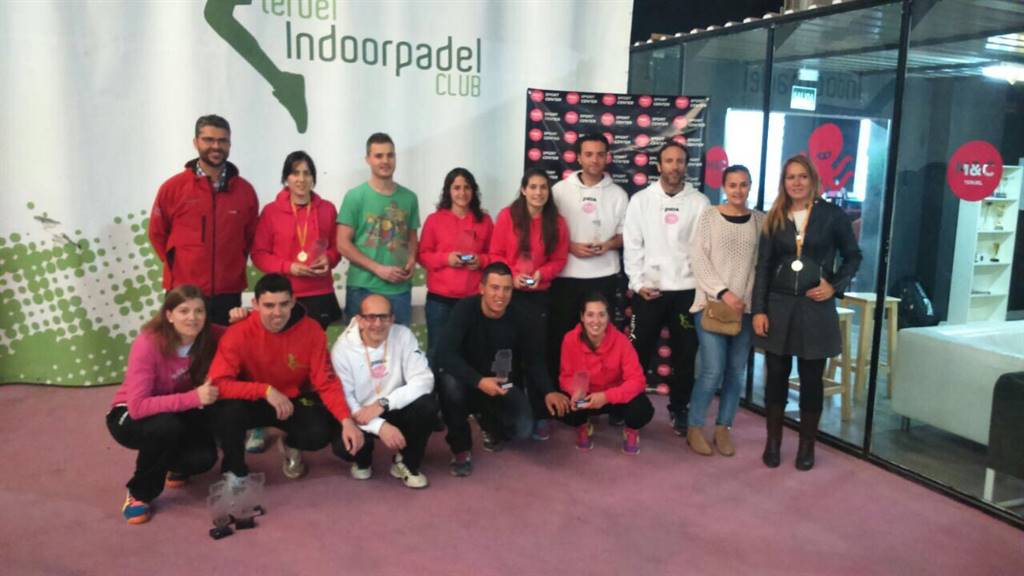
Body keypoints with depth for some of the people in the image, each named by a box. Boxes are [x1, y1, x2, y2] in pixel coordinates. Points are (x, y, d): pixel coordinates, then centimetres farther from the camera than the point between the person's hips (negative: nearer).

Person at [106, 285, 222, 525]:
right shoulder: (148, 343, -31)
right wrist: (192, 398, -43)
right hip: (129, 416, -4)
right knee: (167, 426, -37)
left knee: (204, 458, -23)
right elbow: (138, 406, -35)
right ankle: (138, 493, -11)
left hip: (178, 413, 4)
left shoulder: (208, 336, -17)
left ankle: (174, 465, 17)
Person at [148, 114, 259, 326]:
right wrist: (178, 264, 6)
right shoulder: (173, 187, -2)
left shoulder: (245, 190, 4)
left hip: (228, 294, 2)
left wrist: (234, 266, 9)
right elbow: (157, 233, 8)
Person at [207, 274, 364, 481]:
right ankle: (235, 470, -2)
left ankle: (290, 445, 14)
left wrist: (347, 420, -31)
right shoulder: (239, 333, -22)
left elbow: (327, 382, -15)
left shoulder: (312, 331, -17)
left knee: (321, 431, -26)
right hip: (254, 401, -1)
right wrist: (266, 390, -36)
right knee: (228, 411, -34)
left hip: (294, 400, 1)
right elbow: (217, 383, -26)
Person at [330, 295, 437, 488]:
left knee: (427, 406, -28)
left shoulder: (404, 336, -13)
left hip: (396, 410, 1)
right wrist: (380, 426, -32)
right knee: (344, 445, -31)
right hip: (360, 416, -1)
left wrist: (384, 403, -30)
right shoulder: (343, 348, -16)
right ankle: (363, 459, 11)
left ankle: (406, 463, 0)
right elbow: (344, 400, -18)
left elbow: (424, 380, -20)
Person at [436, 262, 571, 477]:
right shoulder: (465, 309, -20)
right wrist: (479, 381, -41)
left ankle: (490, 426, 19)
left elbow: (534, 360, -4)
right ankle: (460, 449, -10)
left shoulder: (522, 318, -13)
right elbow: (445, 354, -29)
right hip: (470, 382, -2)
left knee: (523, 428, -22)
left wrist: (548, 391, -24)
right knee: (449, 383, -35)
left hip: (504, 385, 2)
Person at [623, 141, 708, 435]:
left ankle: (678, 409, 24)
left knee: (686, 355, 9)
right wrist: (639, 283, -8)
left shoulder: (700, 202, 3)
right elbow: (632, 246, 0)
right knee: (640, 353, 5)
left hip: (687, 289, 1)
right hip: (648, 290, -1)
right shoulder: (641, 199, 3)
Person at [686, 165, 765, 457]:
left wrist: (754, 300, -4)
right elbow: (698, 258, -5)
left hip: (746, 307, 3)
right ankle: (694, 428, 9)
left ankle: (723, 427, 22)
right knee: (713, 370, -8)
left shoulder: (760, 220, 8)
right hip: (712, 304, -3)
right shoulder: (709, 215, 1)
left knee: (736, 372, 7)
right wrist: (723, 293, -12)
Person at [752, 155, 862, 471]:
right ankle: (773, 442, 21)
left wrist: (835, 286, -7)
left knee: (811, 379, 7)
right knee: (776, 376, 7)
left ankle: (807, 445, 22)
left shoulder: (833, 215, -1)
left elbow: (853, 256, 8)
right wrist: (758, 310, -3)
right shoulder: (774, 218, 5)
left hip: (816, 309, -1)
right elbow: (763, 266, 3)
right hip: (778, 306, 2)